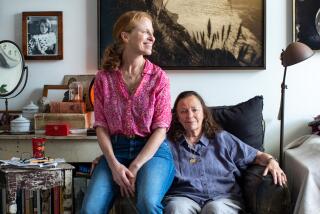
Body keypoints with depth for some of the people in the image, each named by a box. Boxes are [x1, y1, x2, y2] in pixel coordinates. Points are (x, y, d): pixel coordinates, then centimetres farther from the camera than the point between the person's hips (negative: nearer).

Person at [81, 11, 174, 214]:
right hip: (115, 150, 2)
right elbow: (101, 126, 1)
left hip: (153, 150, -1)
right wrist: (114, 165, -14)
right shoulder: (104, 77, 5)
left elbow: (161, 128, -4)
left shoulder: (159, 76, 1)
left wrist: (135, 167, -15)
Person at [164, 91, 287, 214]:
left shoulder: (222, 138, 19)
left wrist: (271, 161, -3)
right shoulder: (168, 144, 17)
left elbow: (257, 156, 17)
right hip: (183, 198, 0)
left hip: (223, 197, 1)